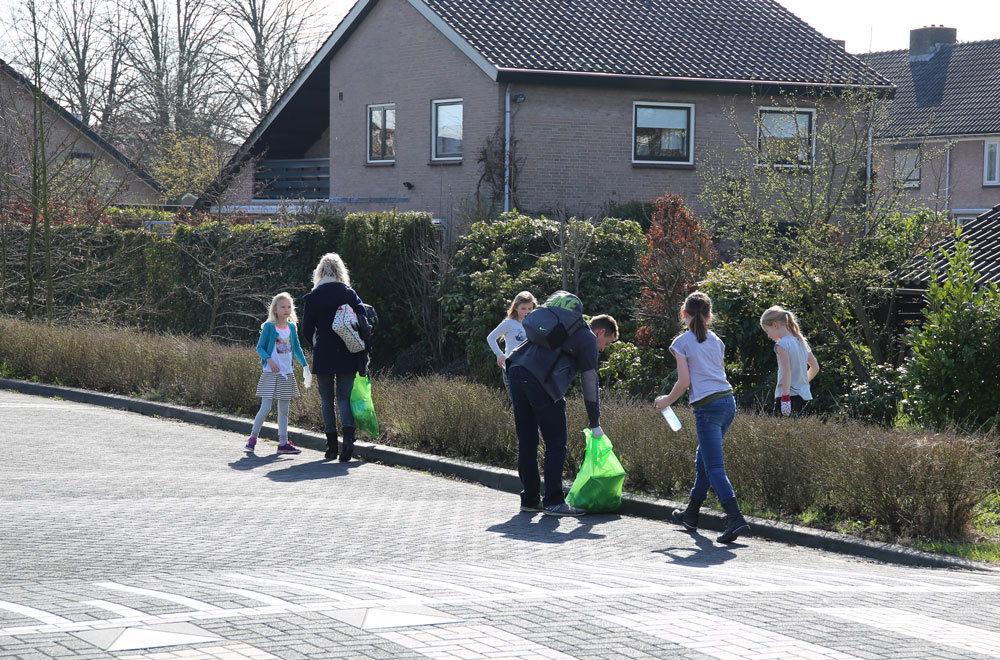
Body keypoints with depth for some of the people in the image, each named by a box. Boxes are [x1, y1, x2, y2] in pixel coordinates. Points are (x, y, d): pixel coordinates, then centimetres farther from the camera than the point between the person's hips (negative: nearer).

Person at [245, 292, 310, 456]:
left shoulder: (291, 327, 8)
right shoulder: (269, 327, -7)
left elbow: (297, 348, 16)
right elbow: (260, 347, -6)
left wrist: (305, 366, 11)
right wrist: (269, 360, -22)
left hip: (287, 373, 5)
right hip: (270, 373, -5)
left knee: (284, 409, 7)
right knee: (266, 407, -10)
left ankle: (283, 442, 10)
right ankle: (252, 439, 3)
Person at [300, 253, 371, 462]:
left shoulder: (311, 297, -3)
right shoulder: (349, 293, -1)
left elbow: (307, 332, 2)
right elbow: (364, 325, -4)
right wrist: (364, 354, 1)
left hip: (323, 356, -1)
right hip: (347, 356, 1)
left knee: (327, 399, 9)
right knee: (344, 397, 6)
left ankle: (332, 446, 7)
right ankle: (348, 439, -16)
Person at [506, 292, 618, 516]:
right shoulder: (588, 339, 8)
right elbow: (589, 383, 7)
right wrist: (595, 424, 14)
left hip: (517, 371, 8)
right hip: (540, 380, -8)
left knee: (526, 442, 13)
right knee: (556, 444, -1)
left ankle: (529, 499, 17)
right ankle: (553, 502, -2)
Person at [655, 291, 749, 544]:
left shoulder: (682, 343, -3)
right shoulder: (716, 341, 15)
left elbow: (684, 382, -8)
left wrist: (666, 401, 7)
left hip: (707, 407, -7)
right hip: (728, 401, 7)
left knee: (714, 466, -10)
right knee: (703, 459, 20)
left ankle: (736, 519, -25)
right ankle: (691, 515, 30)